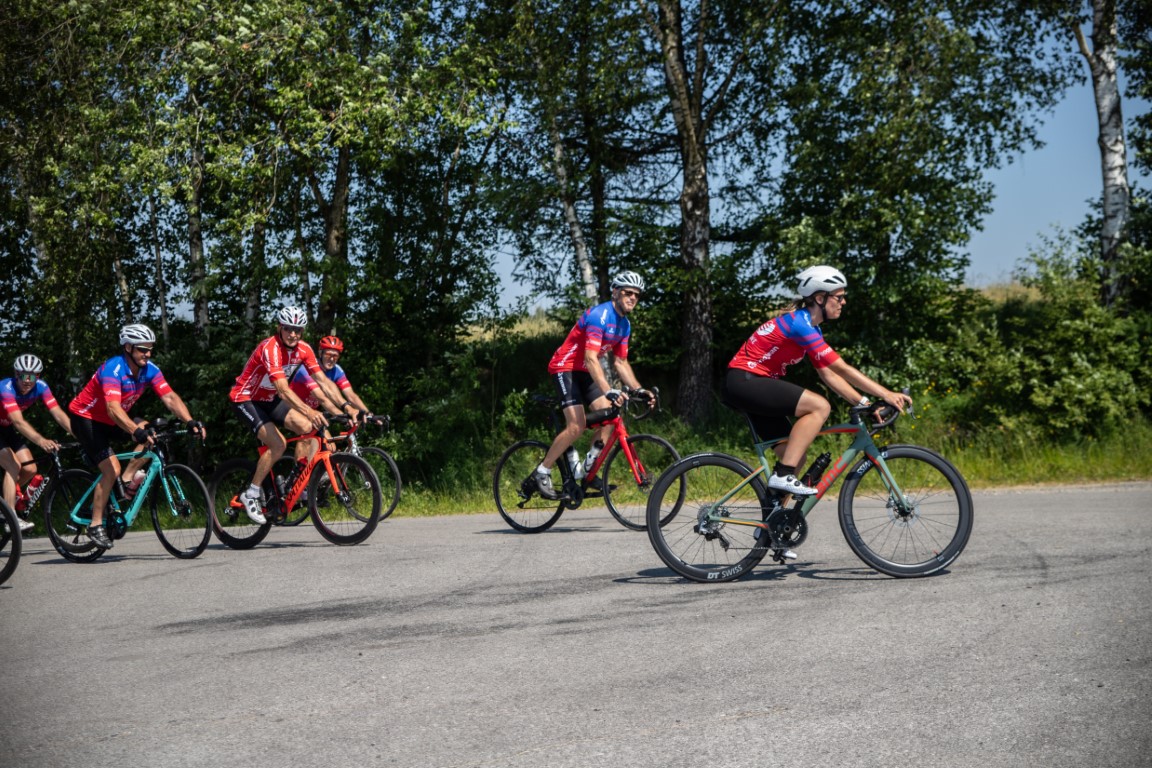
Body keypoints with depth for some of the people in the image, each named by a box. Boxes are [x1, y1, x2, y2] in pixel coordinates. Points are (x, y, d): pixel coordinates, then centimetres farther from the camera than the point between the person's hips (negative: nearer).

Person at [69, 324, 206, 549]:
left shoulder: (149, 369, -10)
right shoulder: (113, 369, -30)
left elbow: (170, 397, -17)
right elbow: (113, 408, -43)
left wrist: (190, 422, -33)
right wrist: (136, 431, -57)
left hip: (110, 421, 7)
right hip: (85, 419, -7)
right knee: (112, 469, -19)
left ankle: (126, 480, -5)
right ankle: (95, 526, -7)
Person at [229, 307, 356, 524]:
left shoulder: (303, 349, -8)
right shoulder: (270, 348, -30)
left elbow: (323, 380, -10)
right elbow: (283, 389, -40)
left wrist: (346, 406, -24)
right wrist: (309, 412, -52)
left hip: (269, 400, 7)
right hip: (246, 399, -7)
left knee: (308, 428, -12)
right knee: (278, 444, -24)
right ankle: (251, 494, -9)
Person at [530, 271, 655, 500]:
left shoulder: (624, 325, 7)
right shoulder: (599, 315, -23)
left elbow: (621, 363, 11)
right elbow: (591, 358, -32)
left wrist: (639, 389, -2)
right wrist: (609, 391, -43)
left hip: (584, 373, 9)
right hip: (564, 368, -9)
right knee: (577, 425, -20)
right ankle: (542, 473, -8)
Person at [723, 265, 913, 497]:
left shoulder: (810, 327, 12)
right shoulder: (799, 323, -19)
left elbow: (829, 375, 10)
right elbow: (841, 369, -22)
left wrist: (864, 403, 1)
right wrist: (886, 394, -21)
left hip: (750, 386, 10)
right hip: (743, 381, -10)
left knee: (795, 456, 6)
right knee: (820, 406, -21)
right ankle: (783, 475, -19)